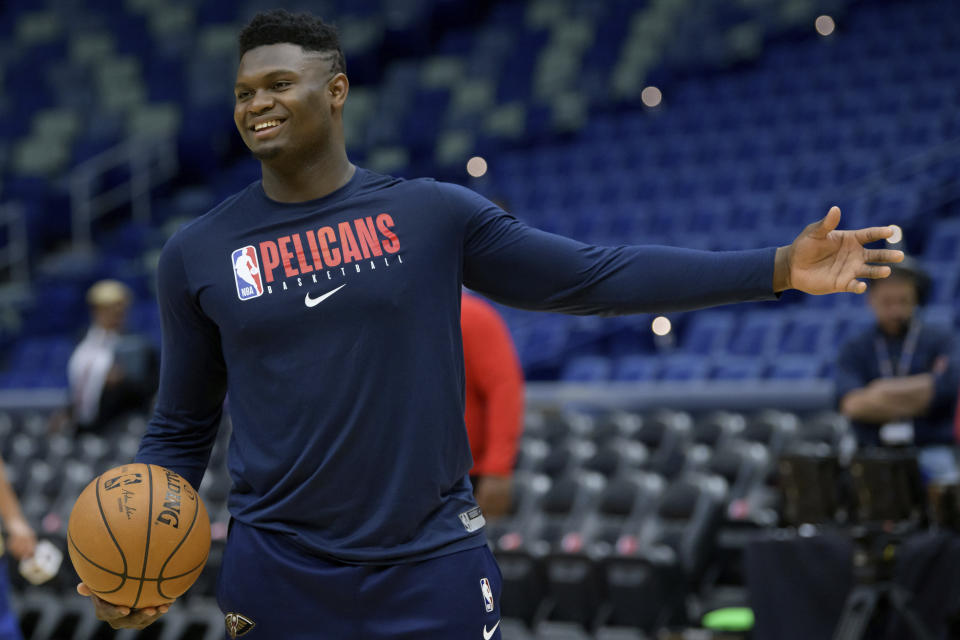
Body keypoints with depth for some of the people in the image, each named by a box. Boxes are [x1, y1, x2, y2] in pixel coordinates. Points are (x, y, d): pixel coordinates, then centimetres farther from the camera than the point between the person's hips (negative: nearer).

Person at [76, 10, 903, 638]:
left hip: (433, 566, -1)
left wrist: (779, 267, -7)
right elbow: (182, 429, 11)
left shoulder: (432, 214, 0)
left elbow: (594, 274, 0)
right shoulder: (198, 255, 4)